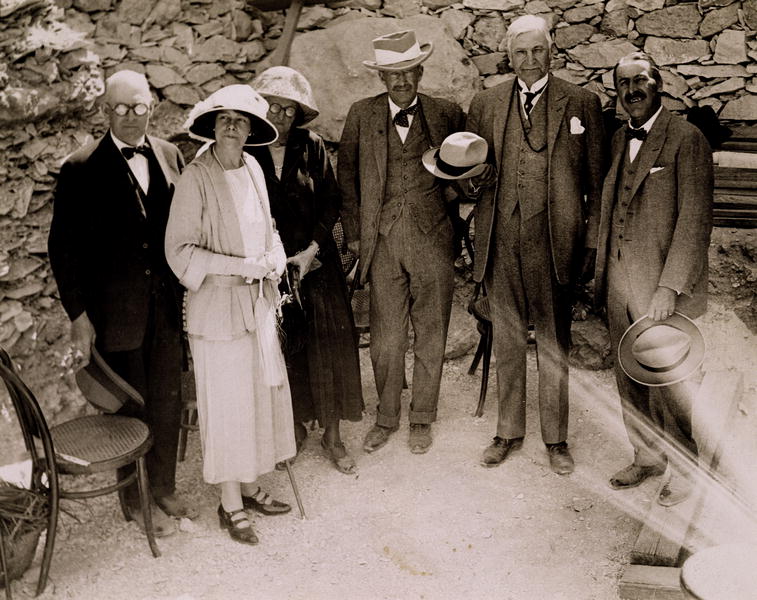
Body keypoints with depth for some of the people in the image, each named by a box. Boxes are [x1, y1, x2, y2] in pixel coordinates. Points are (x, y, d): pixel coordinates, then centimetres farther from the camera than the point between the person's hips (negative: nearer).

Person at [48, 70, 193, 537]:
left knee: (168, 403, 15)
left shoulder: (170, 156, 3)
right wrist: (78, 315, -9)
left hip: (167, 307, 4)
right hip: (117, 313, -4)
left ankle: (165, 489, 34)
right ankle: (136, 500, 29)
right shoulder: (83, 169, -9)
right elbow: (64, 247, -7)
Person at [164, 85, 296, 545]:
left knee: (263, 392, 13)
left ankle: (249, 485, 30)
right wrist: (239, 265, -20)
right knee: (227, 401, 2)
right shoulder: (197, 177, -14)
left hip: (259, 300, 7)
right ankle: (231, 505, 17)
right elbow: (180, 250, -14)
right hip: (218, 304, -6)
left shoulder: (253, 168, 5)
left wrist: (273, 260, -2)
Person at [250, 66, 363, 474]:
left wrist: (312, 249, -9)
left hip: (316, 262, 1)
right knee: (281, 349, 5)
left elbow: (331, 203, 2)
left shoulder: (312, 147, 1)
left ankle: (332, 435, 14)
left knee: (328, 345, 1)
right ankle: (294, 429, 23)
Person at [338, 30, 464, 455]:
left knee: (431, 336, 8)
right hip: (383, 243, 0)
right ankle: (387, 418, 24)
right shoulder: (362, 114, 4)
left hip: (433, 240, 0)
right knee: (386, 337, 5)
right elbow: (346, 175, 10)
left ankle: (422, 419, 26)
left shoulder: (446, 114, 3)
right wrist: (354, 233, 6)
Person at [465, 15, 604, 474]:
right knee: (507, 342, 13)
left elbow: (596, 178, 2)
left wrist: (593, 238, -2)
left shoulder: (581, 103, 2)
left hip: (553, 241, -2)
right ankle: (509, 431, 28)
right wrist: (475, 179, -8)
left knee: (553, 345, 8)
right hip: (500, 242, 2)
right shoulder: (485, 104, 9)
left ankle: (556, 438, 24)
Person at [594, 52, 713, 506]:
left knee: (666, 384, 3)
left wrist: (669, 287, -19)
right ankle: (647, 458, 34)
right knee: (630, 381, 15)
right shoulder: (619, 141, 12)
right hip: (620, 286, 6)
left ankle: (684, 468, 25)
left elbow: (696, 219, -14)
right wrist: (601, 275, 13)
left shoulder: (686, 139, -9)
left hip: (662, 290, -6)